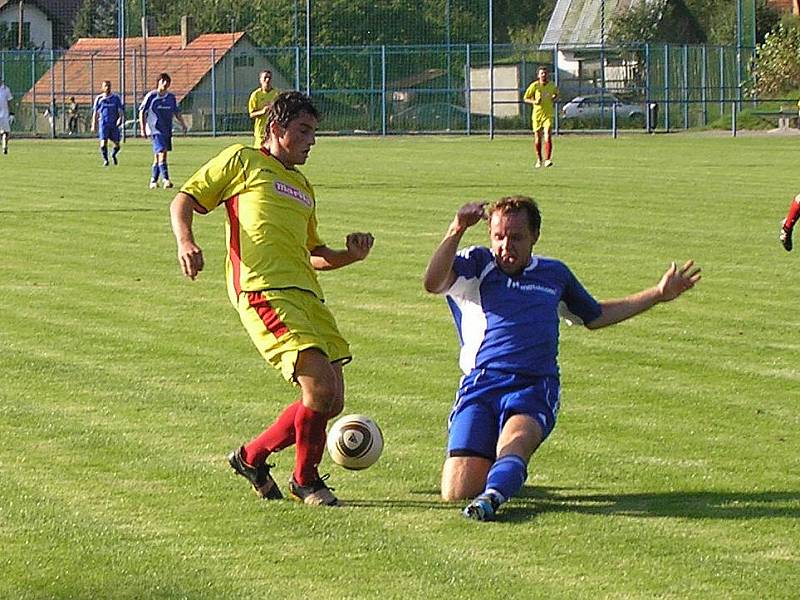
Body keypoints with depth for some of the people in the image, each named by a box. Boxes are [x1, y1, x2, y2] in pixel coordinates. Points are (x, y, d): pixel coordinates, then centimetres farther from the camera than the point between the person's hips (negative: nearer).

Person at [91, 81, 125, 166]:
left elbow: (121, 110, 6)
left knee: (117, 144, 3)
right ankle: (105, 160, 3)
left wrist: (120, 118, -14)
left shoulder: (116, 98, 6)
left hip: (114, 124, 1)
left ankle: (113, 155, 35)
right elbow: (95, 113, 11)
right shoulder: (99, 98, 6)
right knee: (103, 142, -15)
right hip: (103, 123, -1)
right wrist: (94, 125, 8)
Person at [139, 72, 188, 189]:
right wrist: (143, 129, -4)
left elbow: (177, 112, 21)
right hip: (155, 130, -6)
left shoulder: (171, 97, 10)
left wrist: (183, 124, 9)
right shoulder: (151, 96, -4)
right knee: (161, 153, -19)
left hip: (167, 130, 6)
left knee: (158, 156, 12)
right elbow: (142, 112, 1)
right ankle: (165, 179, -25)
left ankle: (153, 180, 22)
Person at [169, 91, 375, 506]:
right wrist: (185, 242, -12)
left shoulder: (303, 189, 31)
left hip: (307, 296, 8)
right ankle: (305, 479, 1)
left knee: (331, 403, 2)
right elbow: (184, 200, 8)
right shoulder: (243, 161, 10)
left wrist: (350, 255, 15)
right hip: (263, 290, -8)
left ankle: (252, 457, 22)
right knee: (320, 386, -20)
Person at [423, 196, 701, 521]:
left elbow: (594, 316, 39)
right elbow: (433, 283, -10)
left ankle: (493, 494, -59)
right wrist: (456, 231, -24)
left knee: (515, 441, -37)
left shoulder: (555, 274, 23)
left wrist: (659, 294, 36)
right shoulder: (477, 264, 10)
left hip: (534, 388, 1)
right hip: (481, 384, -1)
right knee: (456, 491, -15)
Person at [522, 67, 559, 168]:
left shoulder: (552, 85, 1)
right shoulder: (534, 86, -6)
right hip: (537, 114, 0)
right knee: (538, 138, 7)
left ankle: (547, 160, -19)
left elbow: (556, 93, 23)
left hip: (548, 114, 0)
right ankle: (539, 159, 26)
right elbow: (525, 99, 0)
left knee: (548, 136, -17)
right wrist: (534, 102, -18)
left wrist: (554, 98, 1)